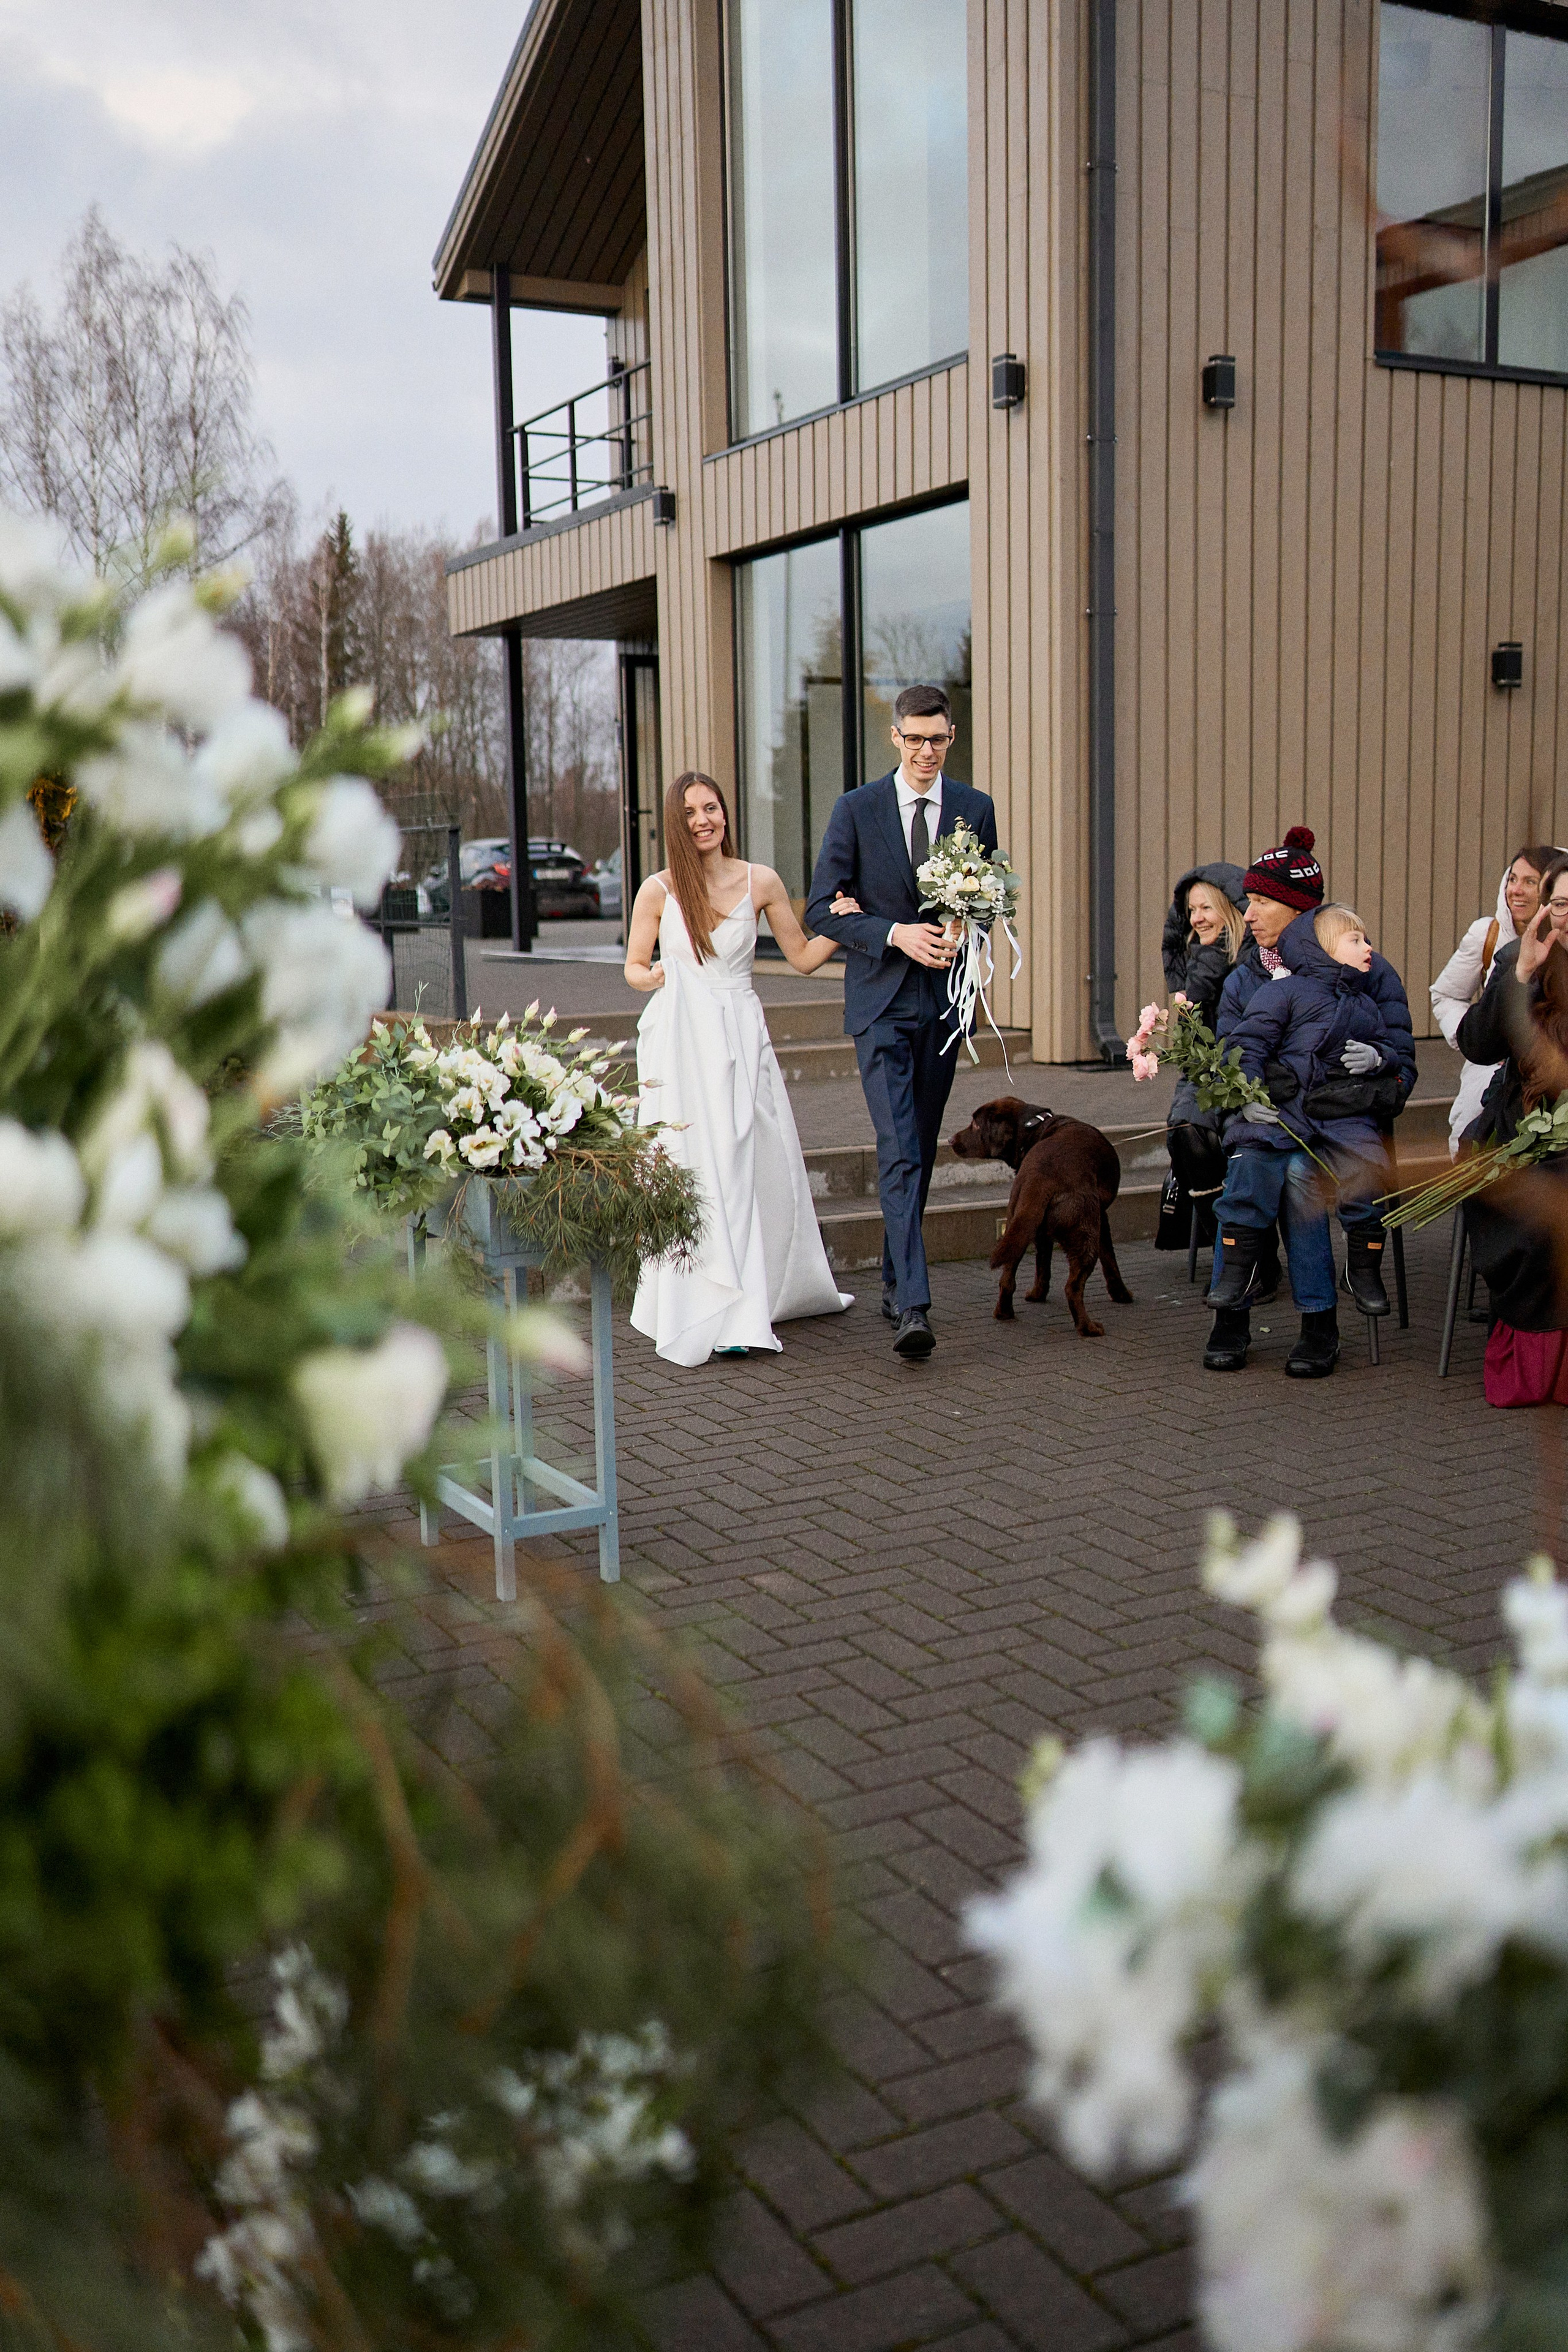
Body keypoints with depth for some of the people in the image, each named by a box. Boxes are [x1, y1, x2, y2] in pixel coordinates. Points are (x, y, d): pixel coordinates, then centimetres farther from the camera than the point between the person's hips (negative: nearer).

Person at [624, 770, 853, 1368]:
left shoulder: (760, 882, 4)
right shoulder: (659, 891, -1)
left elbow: (802, 956, 12)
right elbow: (634, 968, 8)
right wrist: (655, 977, -14)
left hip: (742, 1042, 2)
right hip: (680, 1043, -2)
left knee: (758, 1167, 2)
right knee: (693, 1169, -5)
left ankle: (764, 1296, 20)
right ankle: (707, 1313, 1)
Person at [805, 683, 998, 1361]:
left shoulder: (976, 810, 7)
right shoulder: (855, 809, -1)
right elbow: (821, 907, -3)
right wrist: (895, 934, -16)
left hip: (944, 1000, 3)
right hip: (881, 1003, -3)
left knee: (921, 1153, 12)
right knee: (899, 1152, -13)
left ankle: (894, 1279, 29)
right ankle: (912, 1307, -19)